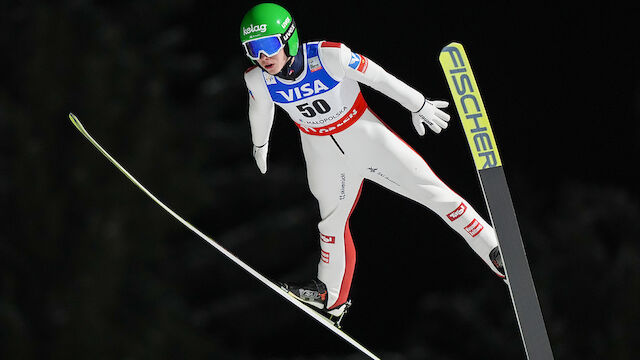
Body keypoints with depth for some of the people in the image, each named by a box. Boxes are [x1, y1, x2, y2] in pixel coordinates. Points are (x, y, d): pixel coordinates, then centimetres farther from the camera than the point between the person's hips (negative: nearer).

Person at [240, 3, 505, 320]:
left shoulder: (328, 56, -31)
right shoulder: (258, 79, -19)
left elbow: (377, 77, -16)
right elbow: (260, 111, 4)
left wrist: (418, 105, -4)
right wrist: (260, 144, 23)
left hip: (366, 137, -3)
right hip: (323, 155, 3)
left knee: (432, 191, -2)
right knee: (332, 220, 21)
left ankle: (494, 250, 8)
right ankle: (331, 297, 41)